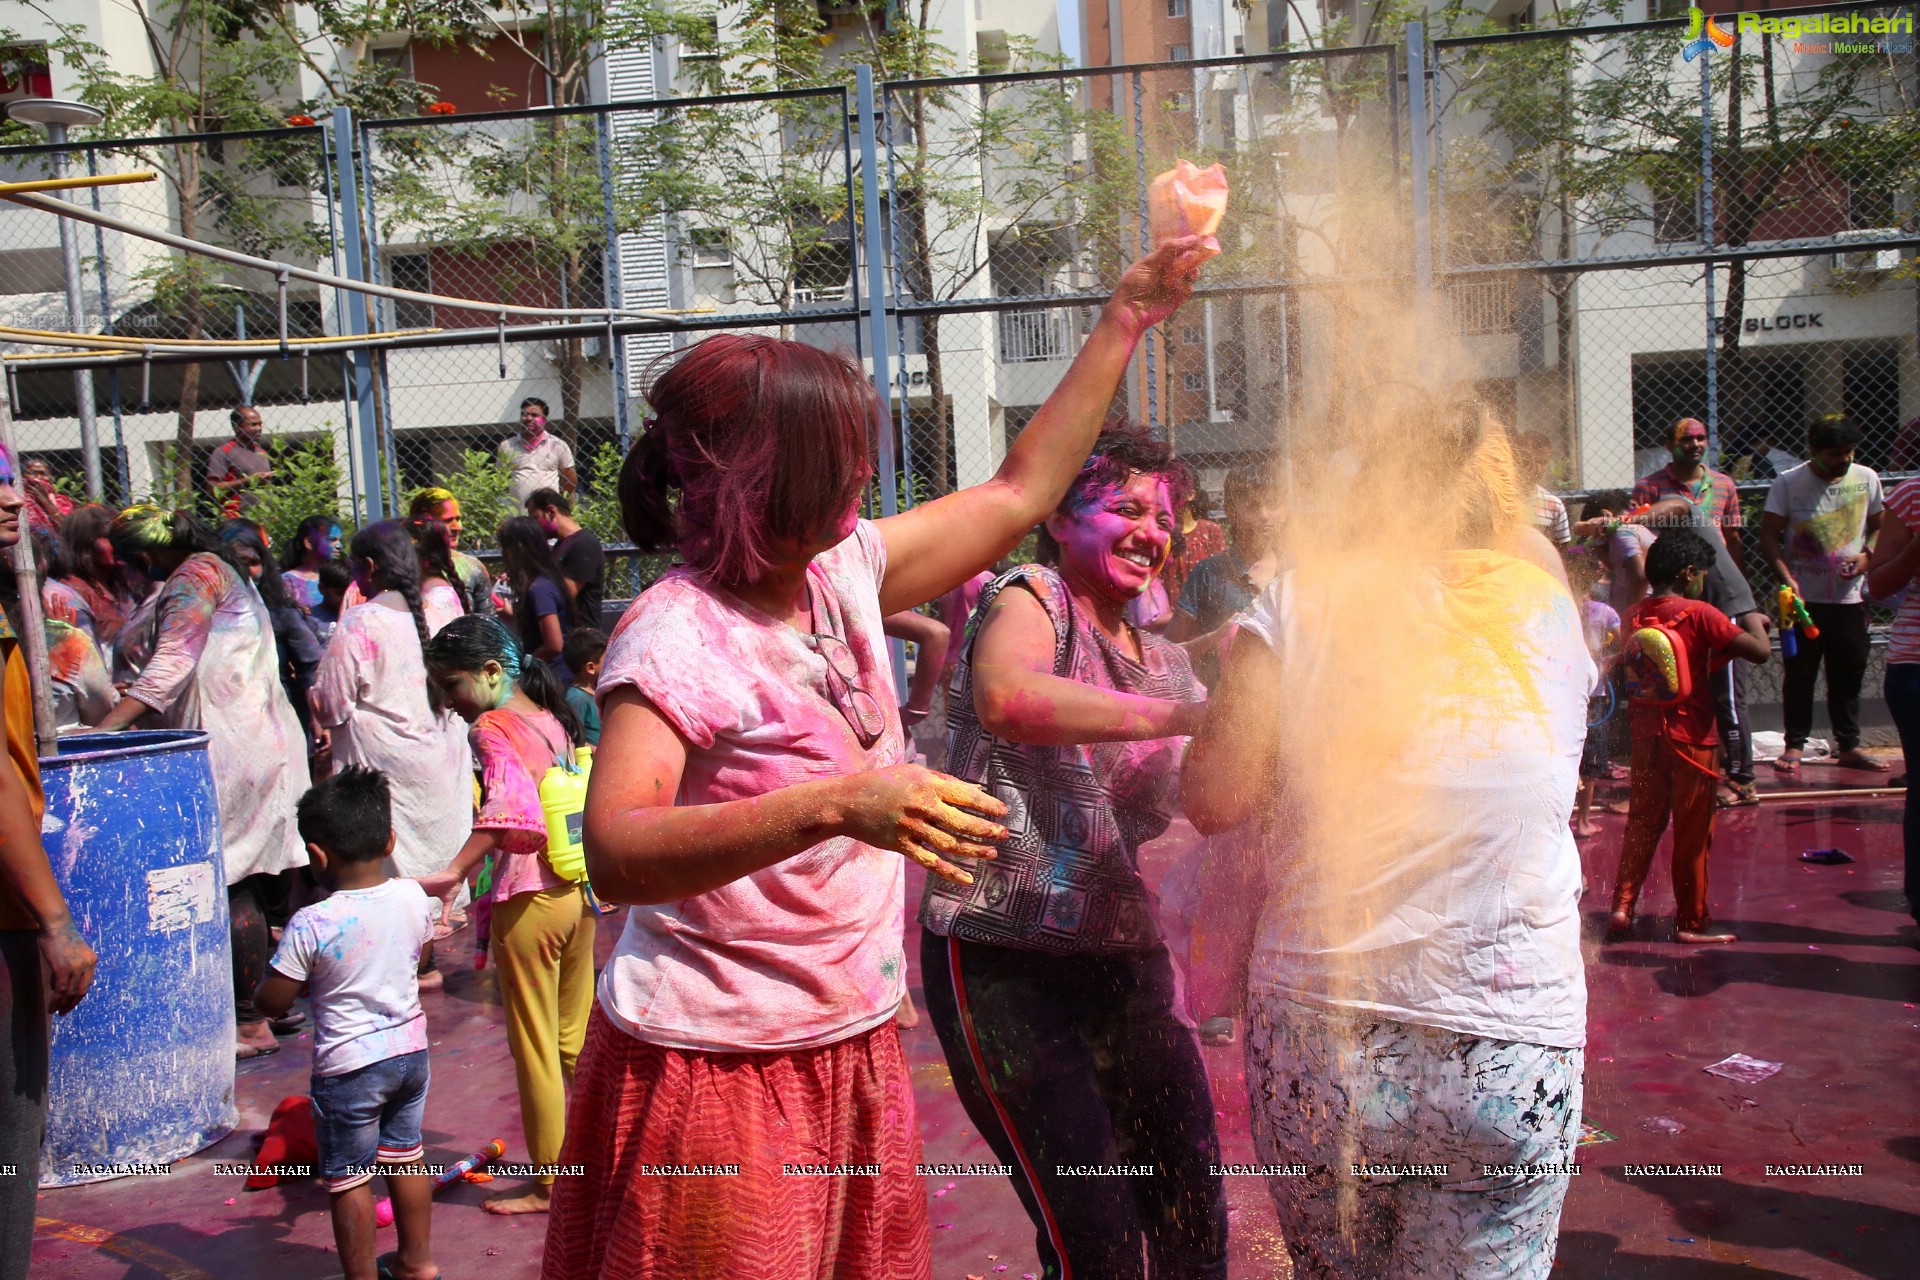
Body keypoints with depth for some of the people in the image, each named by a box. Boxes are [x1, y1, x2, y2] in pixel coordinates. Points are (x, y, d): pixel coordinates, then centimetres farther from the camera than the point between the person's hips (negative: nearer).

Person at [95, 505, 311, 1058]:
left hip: (231, 747, -10)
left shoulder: (194, 576, -10)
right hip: (267, 738, 10)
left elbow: (171, 666, -22)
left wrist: (106, 728, -27)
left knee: (230, 883, -5)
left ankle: (252, 1021, -1)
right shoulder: (223, 570, 19)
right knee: (257, 878, 13)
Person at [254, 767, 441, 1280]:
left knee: (349, 1179, 11)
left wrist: (308, 976, 5)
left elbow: (271, 1002, -14)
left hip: (349, 1067, -6)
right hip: (411, 1050, 6)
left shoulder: (311, 926, -23)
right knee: (405, 1158, 22)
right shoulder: (414, 899, -8)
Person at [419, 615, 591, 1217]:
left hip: (528, 901, -8)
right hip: (577, 893, 8)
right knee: (577, 1039, 19)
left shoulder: (492, 728, -13)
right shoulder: (553, 719, 10)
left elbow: (509, 807, -31)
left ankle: (546, 1184, 16)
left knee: (534, 1049, 5)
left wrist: (452, 874, -38)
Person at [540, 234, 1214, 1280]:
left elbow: (1019, 494, 13)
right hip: (720, 1067, -7)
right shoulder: (675, 636, -20)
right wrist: (837, 806, -43)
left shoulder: (844, 570, 3)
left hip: (852, 1048, 7)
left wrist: (1124, 321, 13)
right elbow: (616, 855, -33)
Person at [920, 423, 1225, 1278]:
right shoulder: (1030, 599, -5)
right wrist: (1188, 712, -33)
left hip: (1126, 959, 7)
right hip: (1007, 967, -7)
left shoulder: (1163, 660, 16)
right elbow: (1007, 699, -29)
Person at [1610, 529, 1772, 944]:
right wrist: (1753, 622, 2)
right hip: (1691, 735, -5)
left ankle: (1622, 906, 8)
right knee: (1693, 831, 6)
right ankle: (1692, 921, 14)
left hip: (1646, 734, 5)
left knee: (1643, 821, 14)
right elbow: (1760, 651, -19)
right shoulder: (1699, 614, -14)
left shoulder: (1632, 617, 3)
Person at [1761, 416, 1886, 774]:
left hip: (1850, 598, 3)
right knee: (1799, 675, 1)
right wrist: (1786, 577, -18)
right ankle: (1794, 746, 10)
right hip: (1803, 598, -3)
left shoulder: (1866, 479, 4)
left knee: (1849, 676, 9)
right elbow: (1769, 535, -5)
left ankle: (1849, 747, 19)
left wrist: (1866, 556, -7)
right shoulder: (1788, 483, -5)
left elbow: (1879, 527, 13)